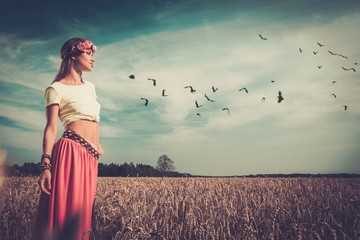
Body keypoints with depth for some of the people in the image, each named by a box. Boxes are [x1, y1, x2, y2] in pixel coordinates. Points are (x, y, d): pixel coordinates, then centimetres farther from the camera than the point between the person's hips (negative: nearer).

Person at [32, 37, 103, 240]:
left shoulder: (90, 87, 21)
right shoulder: (57, 89, 1)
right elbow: (51, 128, -7)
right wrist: (46, 165, -15)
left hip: (91, 156, 7)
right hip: (71, 151, -7)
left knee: (80, 217, 8)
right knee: (62, 213, -6)